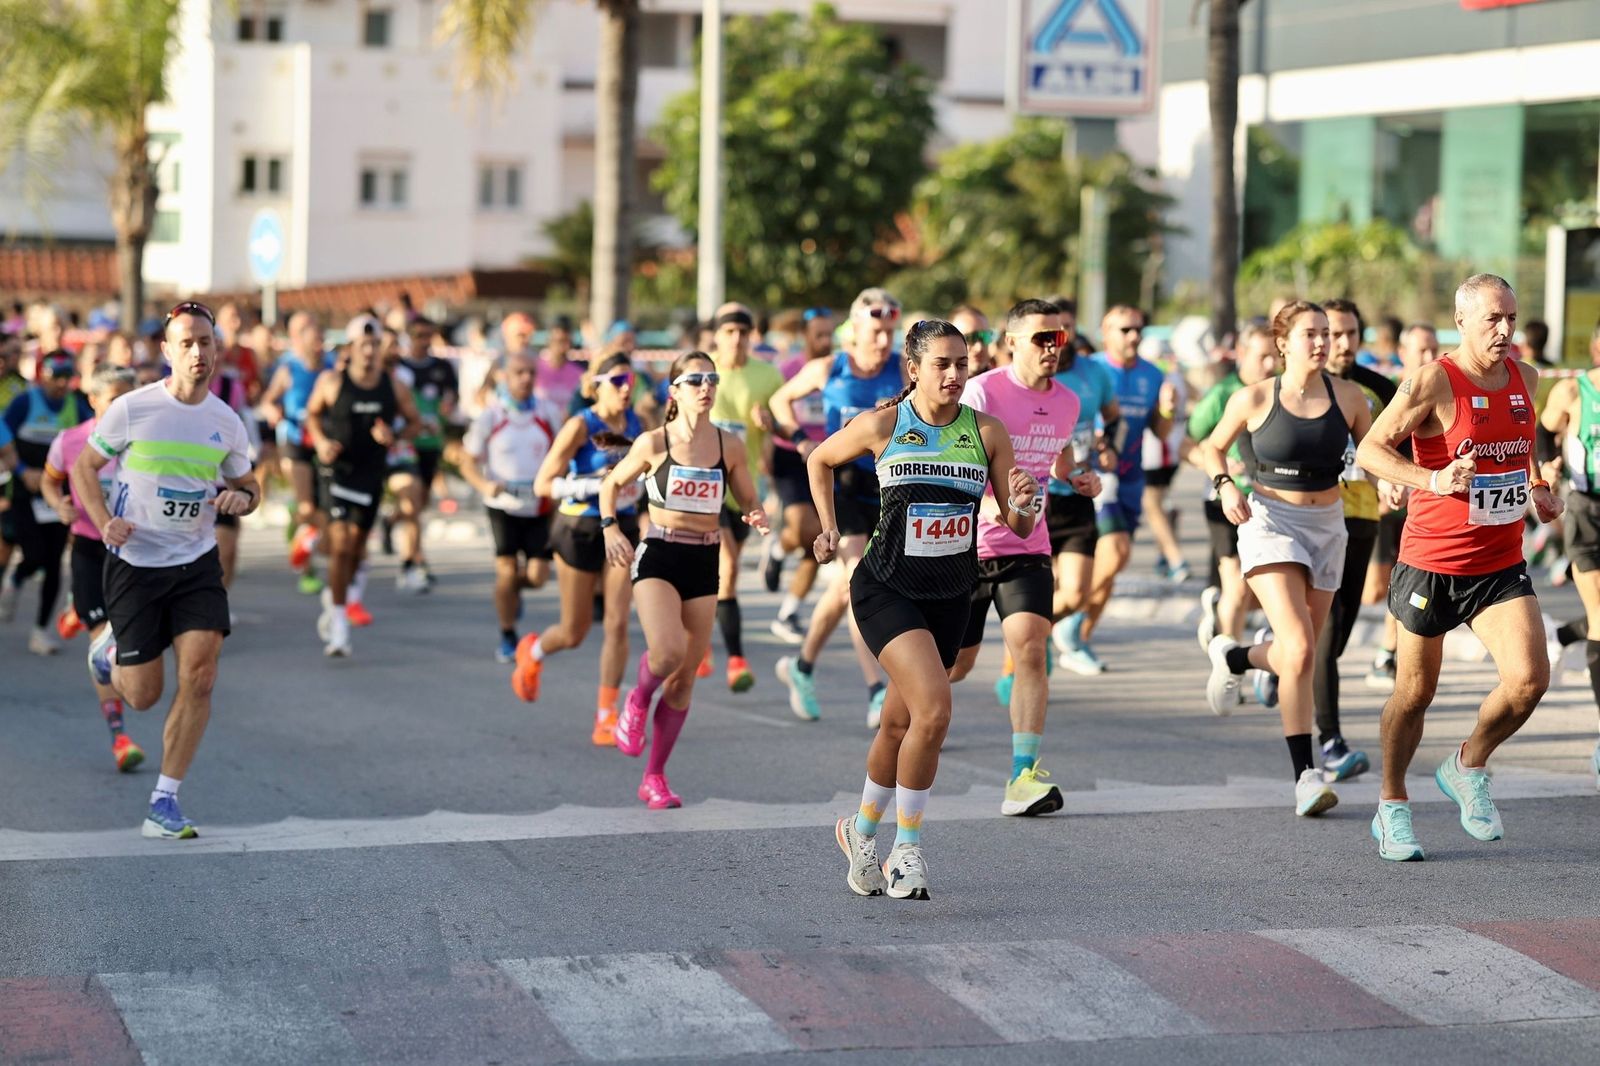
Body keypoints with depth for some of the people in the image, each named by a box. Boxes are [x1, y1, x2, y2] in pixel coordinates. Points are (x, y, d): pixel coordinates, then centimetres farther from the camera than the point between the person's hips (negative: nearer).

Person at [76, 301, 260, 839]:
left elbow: (248, 485, 16)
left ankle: (165, 803, -3)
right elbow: (83, 466, 1)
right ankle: (109, 642, 40)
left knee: (199, 676, -14)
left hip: (197, 562, 3)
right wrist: (103, 522, -15)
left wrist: (241, 497, -9)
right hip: (134, 563, -2)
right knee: (143, 695, 2)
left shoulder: (227, 423, 1)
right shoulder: (132, 409, -9)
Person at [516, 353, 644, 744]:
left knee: (617, 624, -9)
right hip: (580, 530, -4)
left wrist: (635, 489, 2)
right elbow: (543, 483, -15)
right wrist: (597, 486, -24)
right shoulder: (581, 426, -13)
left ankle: (606, 717, -2)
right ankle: (532, 652, 42)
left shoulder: (636, 425, 3)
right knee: (575, 632, 7)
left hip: (623, 529, 4)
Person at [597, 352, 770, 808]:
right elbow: (612, 485, 9)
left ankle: (655, 777, 17)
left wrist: (756, 516, -10)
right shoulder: (654, 443, -5)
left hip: (704, 562, 3)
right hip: (658, 556, -3)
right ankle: (638, 703, 8)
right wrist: (610, 529, -5)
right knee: (666, 651, -27)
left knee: (684, 678, 5)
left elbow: (749, 503, 12)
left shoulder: (730, 445, 2)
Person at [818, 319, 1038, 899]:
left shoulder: (986, 431, -1)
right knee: (933, 709, -22)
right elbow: (820, 461, 12)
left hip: (950, 597, 4)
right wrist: (829, 527, 7)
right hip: (887, 589, -4)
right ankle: (907, 846, -6)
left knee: (899, 725, 13)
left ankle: (862, 830, 38)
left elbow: (1018, 526, 1)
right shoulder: (882, 425, -7)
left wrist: (1021, 506, -20)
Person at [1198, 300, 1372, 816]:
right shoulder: (1255, 399, -7)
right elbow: (1212, 447, 7)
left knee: (1298, 653, 13)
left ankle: (1232, 657, 47)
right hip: (1270, 523, -4)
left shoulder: (1347, 396, -1)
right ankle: (1305, 775, -14)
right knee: (1301, 651, -19)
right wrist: (1225, 485, -11)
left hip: (1327, 525, 4)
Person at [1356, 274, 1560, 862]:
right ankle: (1392, 807, 28)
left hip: (1501, 564, 4)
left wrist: (1538, 488, 9)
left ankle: (1467, 769, 14)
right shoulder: (1432, 382, -14)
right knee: (1415, 692, 8)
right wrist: (1433, 478, -28)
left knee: (1529, 677, -13)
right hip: (1430, 563, -4)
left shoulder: (1525, 378, 5)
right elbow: (1370, 449, -15)